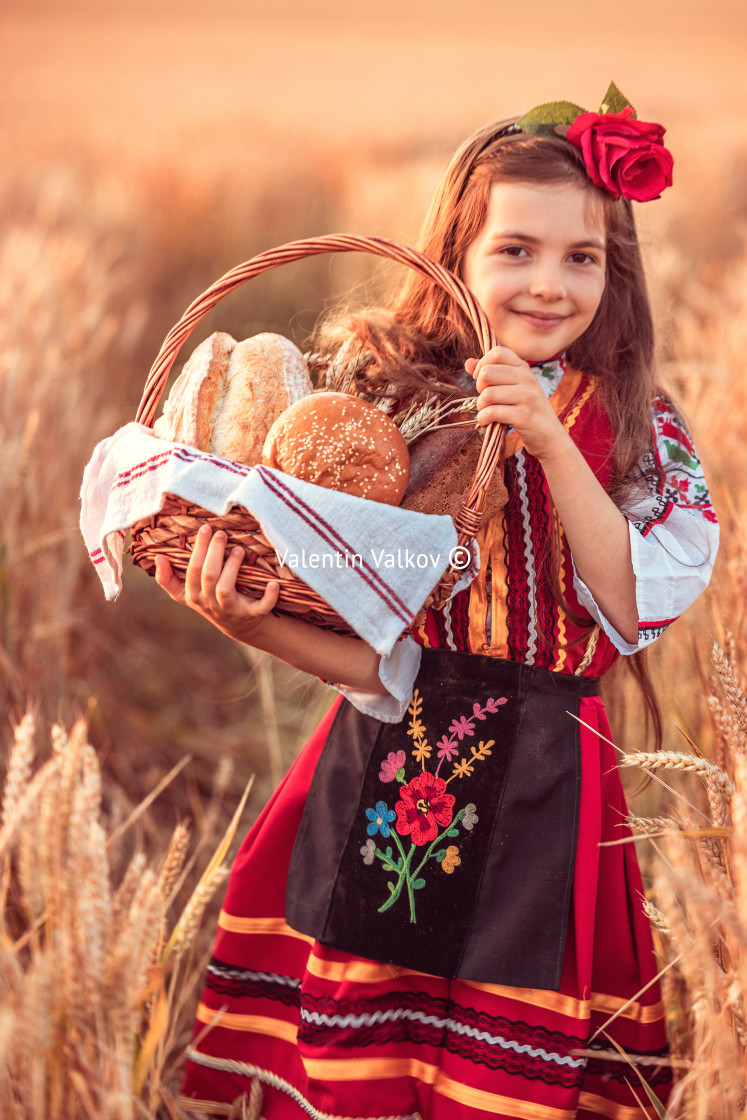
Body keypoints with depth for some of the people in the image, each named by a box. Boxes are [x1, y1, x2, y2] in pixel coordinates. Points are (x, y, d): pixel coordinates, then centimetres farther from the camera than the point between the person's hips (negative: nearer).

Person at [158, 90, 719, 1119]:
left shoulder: (636, 430, 3)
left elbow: (636, 611, -11)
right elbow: (388, 664, -5)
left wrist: (551, 442, -16)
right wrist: (250, 625, -22)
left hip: (539, 793, 0)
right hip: (378, 778, 0)